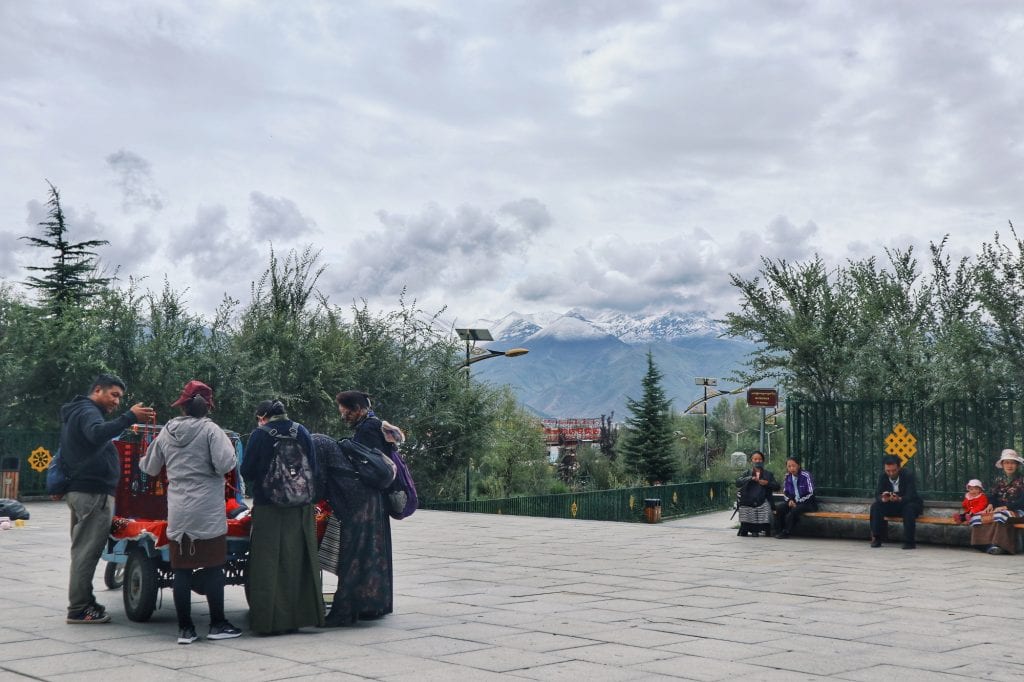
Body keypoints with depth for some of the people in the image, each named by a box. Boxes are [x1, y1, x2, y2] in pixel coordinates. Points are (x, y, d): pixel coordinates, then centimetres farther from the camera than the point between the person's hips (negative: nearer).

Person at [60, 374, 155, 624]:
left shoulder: (76, 413, 22)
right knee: (87, 551, -9)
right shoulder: (88, 412, -12)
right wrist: (130, 417, -42)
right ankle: (79, 608, -8)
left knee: (83, 549, 14)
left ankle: (81, 603, 19)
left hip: (79, 490, 11)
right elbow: (98, 433, -34)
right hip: (94, 492, -11)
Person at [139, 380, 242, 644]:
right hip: (208, 512, -4)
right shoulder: (210, 430, -8)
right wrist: (227, 445, 1)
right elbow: (224, 464, -19)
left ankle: (185, 628, 10)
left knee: (181, 569, 7)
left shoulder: (166, 432, 7)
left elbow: (150, 468, 18)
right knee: (213, 567, 4)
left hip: (177, 513, 4)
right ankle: (217, 625, 9)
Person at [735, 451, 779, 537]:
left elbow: (777, 487, 8)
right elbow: (738, 483, -3)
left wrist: (767, 483, -10)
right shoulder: (747, 473, 14)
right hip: (747, 503, 0)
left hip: (762, 503, 0)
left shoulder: (768, 474, 15)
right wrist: (750, 478, -15)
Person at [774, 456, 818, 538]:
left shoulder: (805, 475, -14)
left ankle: (786, 532, -18)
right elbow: (785, 492, 13)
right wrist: (790, 500, -9)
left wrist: (798, 502, -18)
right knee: (779, 508, -21)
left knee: (794, 510, -33)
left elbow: (810, 493, -15)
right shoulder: (788, 476, 3)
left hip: (807, 503, -5)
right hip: (793, 501, 6)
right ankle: (781, 530, -11)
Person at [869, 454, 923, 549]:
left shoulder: (908, 475, -21)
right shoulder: (882, 476, -9)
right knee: (875, 506, -19)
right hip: (892, 506, 4)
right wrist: (883, 499, -39)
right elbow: (877, 494, -14)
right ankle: (876, 539, -16)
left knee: (909, 508, -37)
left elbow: (911, 496, -30)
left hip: (909, 504, -4)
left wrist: (899, 499, -52)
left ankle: (909, 541, -30)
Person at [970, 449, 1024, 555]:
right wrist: (990, 505, -10)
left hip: (1015, 511, -5)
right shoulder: (998, 480, 18)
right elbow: (992, 495, 14)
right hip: (997, 509, 5)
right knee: (976, 518, -22)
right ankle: (986, 544, -28)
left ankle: (1000, 545, -38)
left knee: (999, 516, -41)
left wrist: (1005, 507, -18)